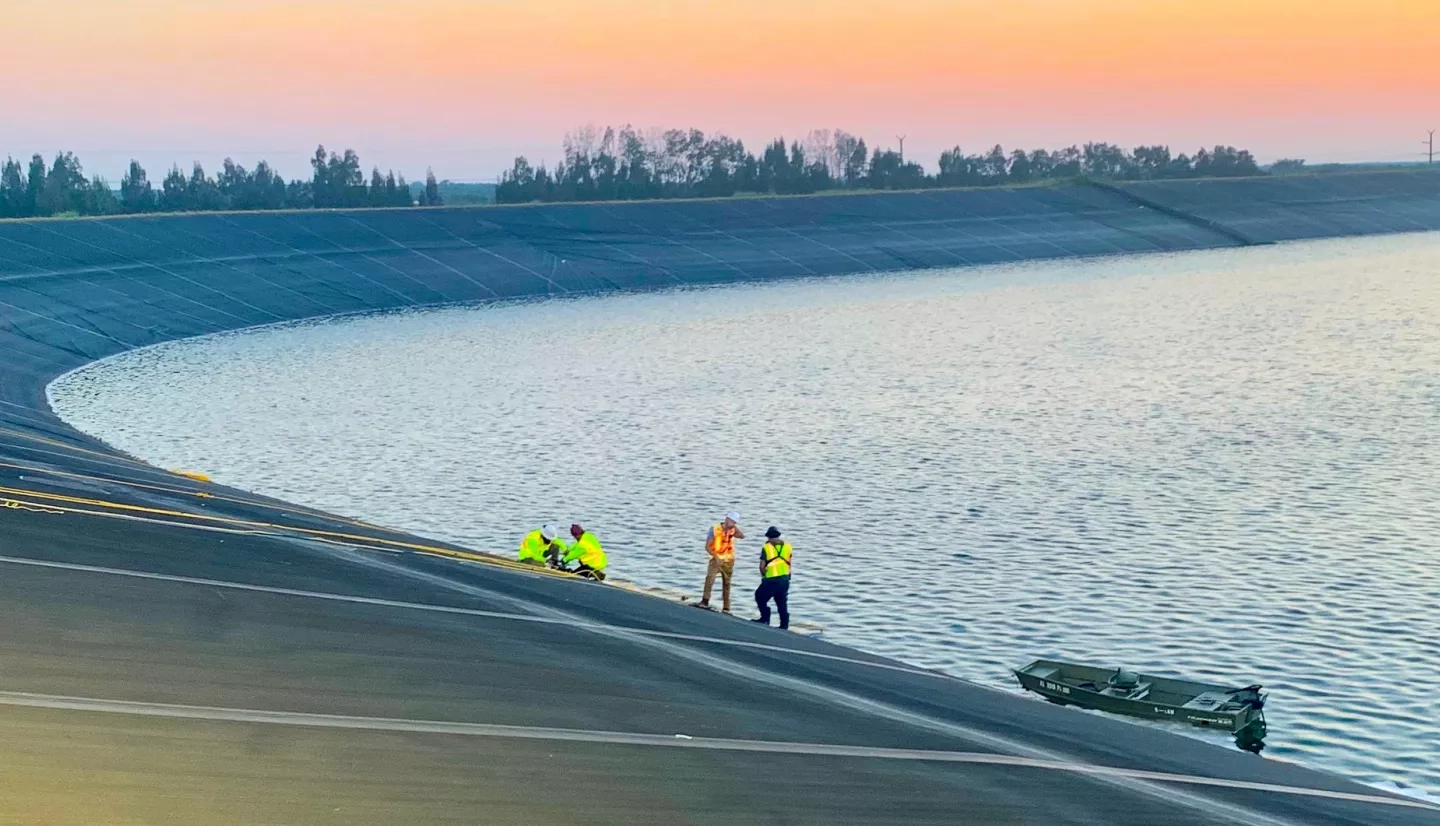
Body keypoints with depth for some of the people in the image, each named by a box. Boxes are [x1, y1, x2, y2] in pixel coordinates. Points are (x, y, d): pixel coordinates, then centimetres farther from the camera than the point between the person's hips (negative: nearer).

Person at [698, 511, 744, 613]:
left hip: (728, 560, 4)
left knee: (726, 584, 11)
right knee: (709, 577, -27)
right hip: (716, 559, -4)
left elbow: (742, 536, -19)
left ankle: (726, 608, 19)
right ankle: (705, 601, -25)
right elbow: (707, 547, -12)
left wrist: (735, 526, -17)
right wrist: (716, 557, -21)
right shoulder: (715, 529, -12)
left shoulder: (732, 530, -1)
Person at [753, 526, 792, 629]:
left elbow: (762, 566, -8)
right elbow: (789, 564, 8)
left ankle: (765, 618, 9)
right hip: (785, 579, 5)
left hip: (771, 580, -5)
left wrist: (764, 575, 9)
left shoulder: (766, 547, -6)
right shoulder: (787, 546, 7)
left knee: (760, 597, 13)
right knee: (782, 602, 13)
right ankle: (784, 624, 12)